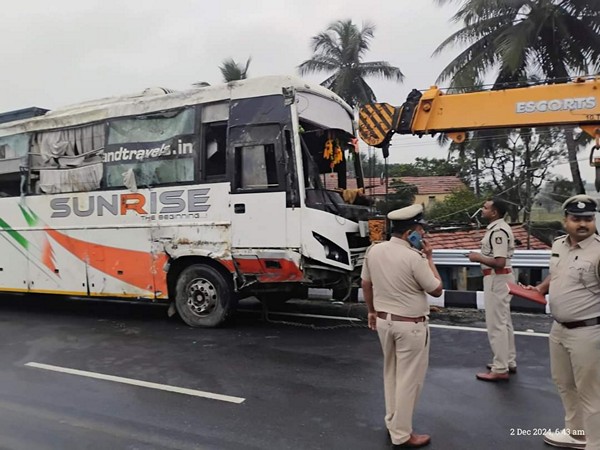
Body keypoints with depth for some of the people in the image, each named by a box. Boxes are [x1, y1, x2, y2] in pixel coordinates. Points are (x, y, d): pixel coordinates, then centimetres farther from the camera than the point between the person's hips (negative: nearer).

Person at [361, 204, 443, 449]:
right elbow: (437, 290, -10)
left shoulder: (374, 250, -2)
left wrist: (372, 311, 21)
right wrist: (428, 258, -3)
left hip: (384, 320, 7)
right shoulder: (414, 258, -22)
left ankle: (392, 422, 36)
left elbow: (366, 284, 8)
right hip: (410, 325, -7)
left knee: (391, 373, 22)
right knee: (408, 380, 7)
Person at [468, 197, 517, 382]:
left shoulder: (498, 231, -21)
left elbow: (499, 262, -27)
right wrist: (481, 256, 10)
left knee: (495, 324, -4)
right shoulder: (499, 228, 12)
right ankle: (508, 362, 30)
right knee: (504, 321, 18)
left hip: (497, 279, -11)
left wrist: (478, 258, -17)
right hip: (500, 278, 11)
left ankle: (500, 370, 4)